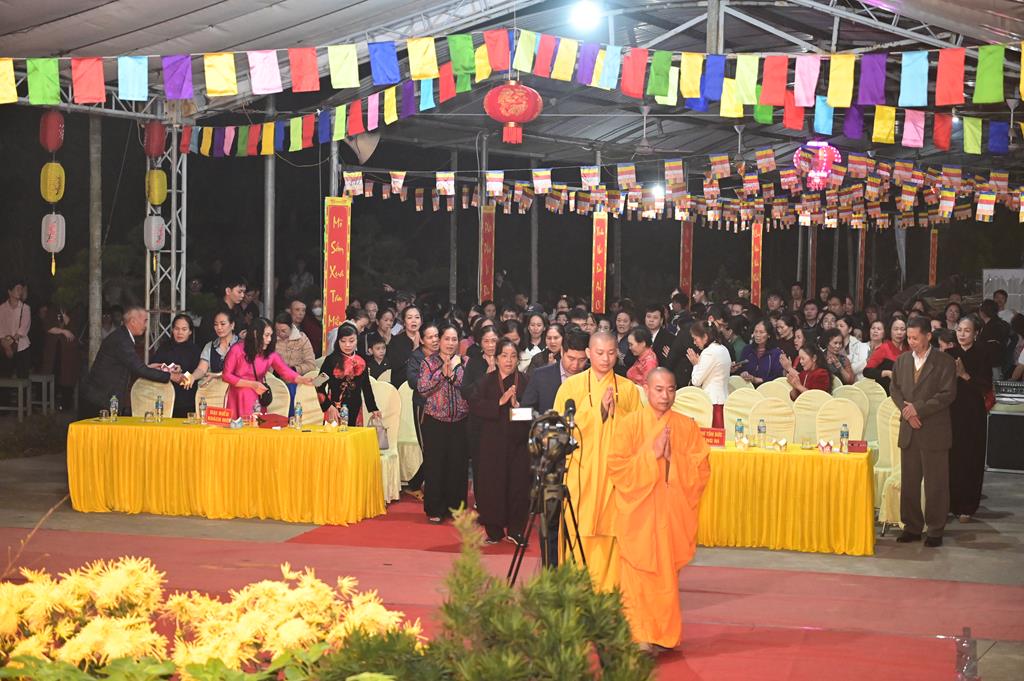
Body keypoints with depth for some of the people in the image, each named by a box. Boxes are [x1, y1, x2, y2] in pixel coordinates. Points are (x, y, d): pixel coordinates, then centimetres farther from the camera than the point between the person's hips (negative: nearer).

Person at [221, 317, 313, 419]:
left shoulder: (270, 354, -1)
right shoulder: (237, 350, -10)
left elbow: (286, 371, -14)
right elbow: (226, 375, -8)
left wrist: (303, 380, -33)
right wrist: (252, 384, -14)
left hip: (257, 399, 3)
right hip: (238, 399, -3)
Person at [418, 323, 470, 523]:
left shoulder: (462, 363, 9)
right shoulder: (429, 363, 2)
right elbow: (422, 389, -8)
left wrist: (454, 371, -11)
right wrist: (442, 373, -14)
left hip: (459, 421, 2)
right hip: (435, 420, -2)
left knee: (457, 464, 3)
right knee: (434, 464, -1)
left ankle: (455, 507, 14)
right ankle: (435, 509, 7)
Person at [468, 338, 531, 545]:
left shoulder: (525, 381, 5)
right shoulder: (487, 381, 7)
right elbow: (474, 405, -6)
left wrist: (517, 405, -18)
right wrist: (500, 402, -15)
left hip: (518, 442, 0)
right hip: (492, 442, 0)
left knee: (518, 485, -2)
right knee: (492, 485, 0)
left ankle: (515, 531, 9)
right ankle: (494, 531, 11)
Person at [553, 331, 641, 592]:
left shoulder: (628, 389, 9)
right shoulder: (571, 386, 5)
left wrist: (615, 410, -9)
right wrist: (598, 408, -9)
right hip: (581, 470, -1)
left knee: (610, 532, -2)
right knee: (580, 530, -6)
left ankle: (609, 588, 4)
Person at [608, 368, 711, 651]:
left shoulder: (687, 427, 3)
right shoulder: (630, 424, -2)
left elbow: (701, 470, 0)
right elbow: (616, 466, -8)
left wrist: (673, 458, -14)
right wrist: (651, 454, -15)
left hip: (672, 512, 2)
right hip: (638, 512, -1)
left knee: (667, 574, 5)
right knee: (638, 574, -3)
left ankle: (664, 634, 18)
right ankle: (639, 635, 4)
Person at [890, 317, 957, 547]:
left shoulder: (944, 362, -5)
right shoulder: (902, 360, 10)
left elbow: (948, 394, -11)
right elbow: (895, 389, 10)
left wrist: (919, 408, -15)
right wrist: (907, 412, -7)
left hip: (934, 432, -5)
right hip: (909, 431, 5)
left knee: (935, 484, 0)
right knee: (909, 482, 8)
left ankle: (935, 530, 9)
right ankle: (912, 527, 18)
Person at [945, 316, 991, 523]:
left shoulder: (981, 355, -2)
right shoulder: (949, 355, 4)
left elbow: (987, 385, -8)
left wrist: (965, 375, -19)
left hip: (973, 413, -2)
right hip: (951, 410, 2)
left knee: (970, 458, 1)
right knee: (950, 457, 1)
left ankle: (966, 506, 8)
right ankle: (950, 503, 12)